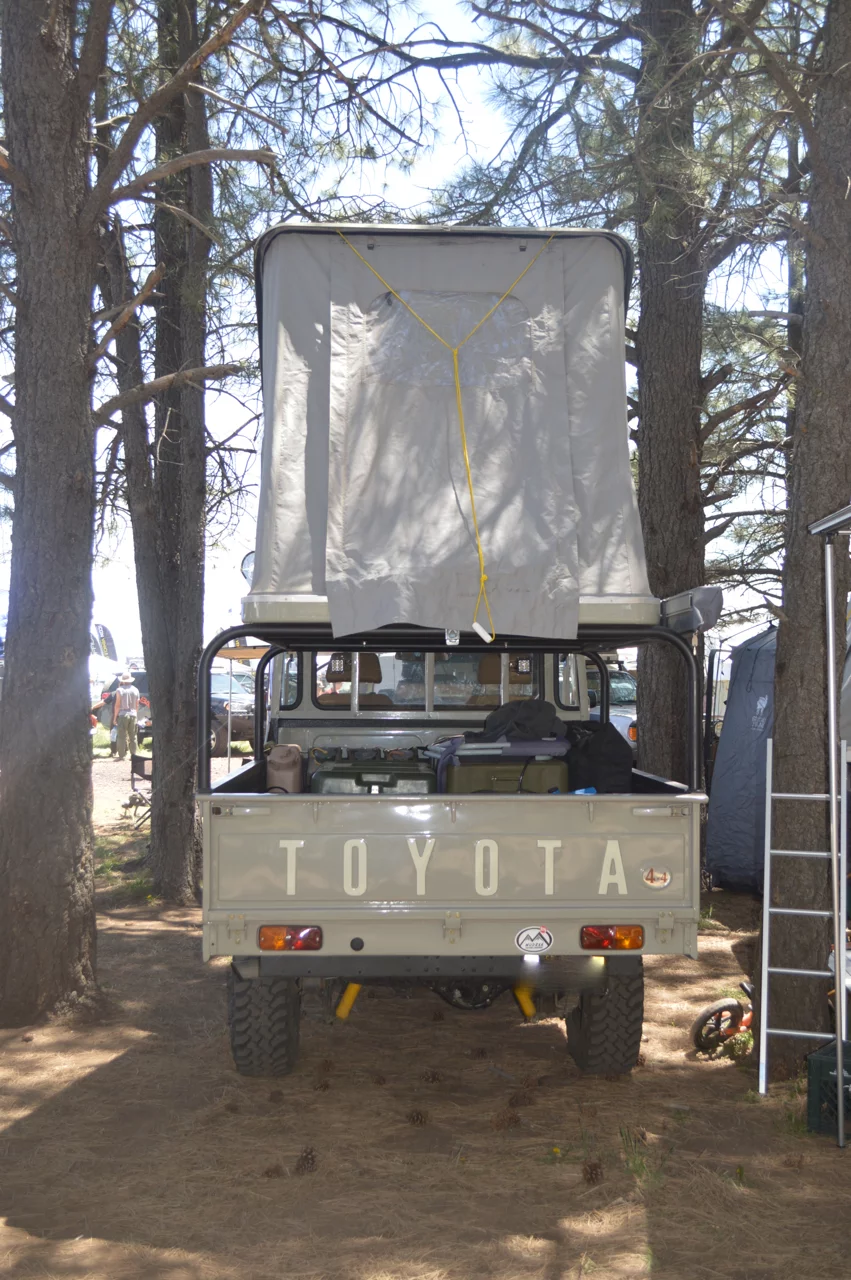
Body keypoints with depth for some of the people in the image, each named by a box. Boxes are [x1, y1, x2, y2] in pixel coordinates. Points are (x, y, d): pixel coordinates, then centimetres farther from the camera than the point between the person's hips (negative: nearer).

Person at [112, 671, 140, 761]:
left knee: (122, 736, -1)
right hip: (133, 715, 4)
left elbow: (117, 705, -8)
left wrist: (115, 717, -2)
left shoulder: (119, 690, -7)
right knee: (132, 736, 10)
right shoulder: (135, 690, 6)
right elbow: (137, 705, 9)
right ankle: (133, 755, 11)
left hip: (123, 715, -4)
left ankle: (121, 755, -3)